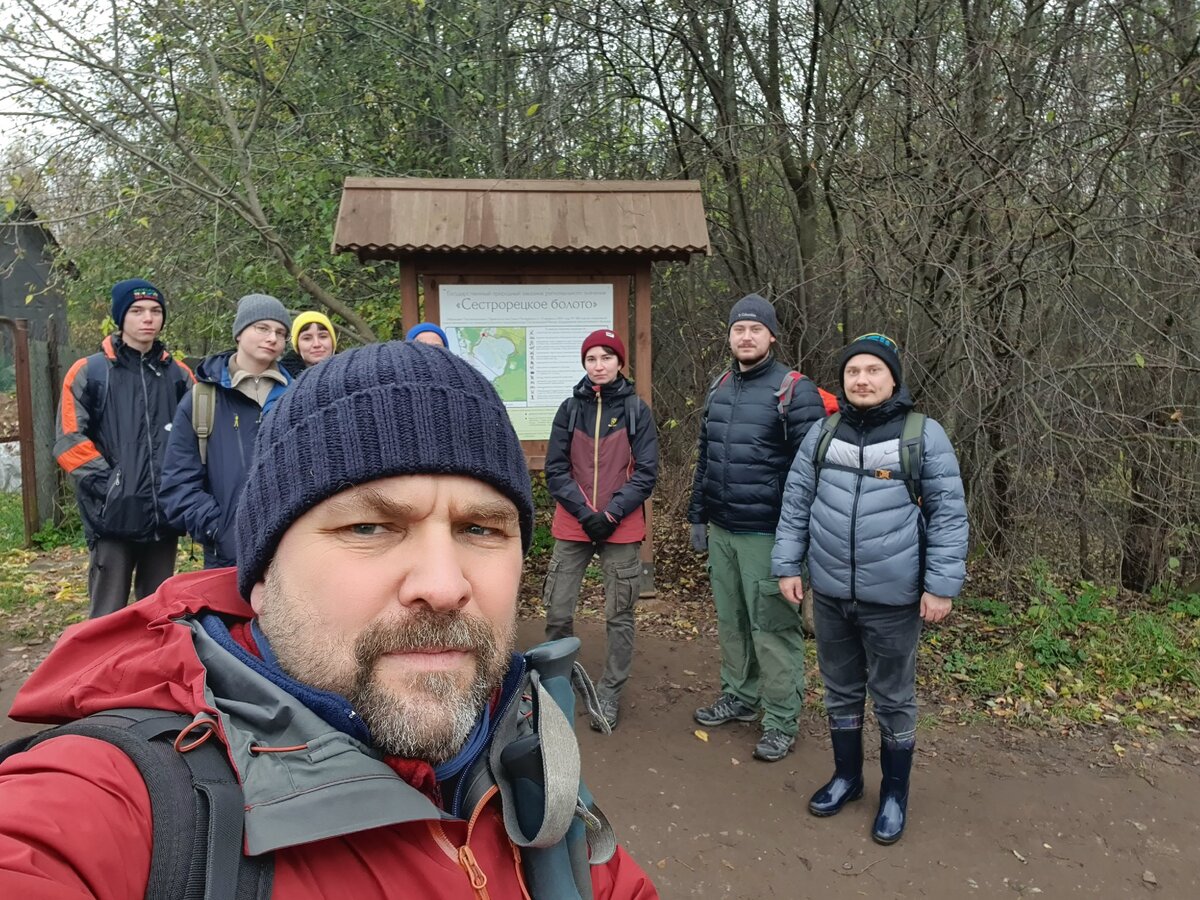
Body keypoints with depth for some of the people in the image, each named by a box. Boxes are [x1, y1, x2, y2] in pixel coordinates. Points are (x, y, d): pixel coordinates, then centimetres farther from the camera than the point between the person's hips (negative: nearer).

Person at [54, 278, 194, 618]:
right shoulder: (89, 372, 1)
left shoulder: (179, 375, 11)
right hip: (113, 514, -3)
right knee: (108, 617, 1)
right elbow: (70, 441, -4)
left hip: (165, 514, 3)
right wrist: (108, 483, -12)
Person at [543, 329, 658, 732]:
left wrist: (611, 514, -12)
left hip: (621, 528, -1)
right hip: (573, 527, 1)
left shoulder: (636, 409, 0)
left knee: (619, 616, 6)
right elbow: (555, 469, 2)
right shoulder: (570, 408, 5)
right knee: (557, 612, 1)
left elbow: (646, 471, -3)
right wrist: (584, 512, -11)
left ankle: (610, 694, 21)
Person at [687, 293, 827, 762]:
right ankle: (739, 696, 35)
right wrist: (697, 517, 17)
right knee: (730, 620, 17)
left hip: (767, 534, -7)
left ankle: (782, 721, 16)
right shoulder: (719, 389, 11)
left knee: (773, 627, 1)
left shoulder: (794, 391, -11)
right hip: (721, 530, 7)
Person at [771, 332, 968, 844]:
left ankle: (895, 793, 31)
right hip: (829, 592, 4)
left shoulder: (924, 435, -7)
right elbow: (796, 504, 8)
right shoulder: (822, 434, 4)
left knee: (893, 698, 12)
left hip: (892, 597, -3)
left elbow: (949, 515, -7)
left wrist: (942, 585, -11)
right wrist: (787, 565, 4)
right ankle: (846, 776, 38)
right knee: (841, 688, 18)